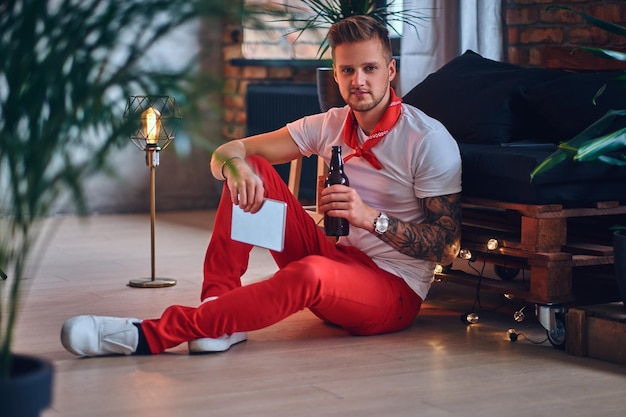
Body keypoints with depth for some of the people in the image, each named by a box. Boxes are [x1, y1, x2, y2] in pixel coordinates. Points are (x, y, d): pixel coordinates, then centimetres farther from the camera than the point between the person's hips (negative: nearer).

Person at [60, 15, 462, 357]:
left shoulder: (429, 141, -11)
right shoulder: (330, 125, 5)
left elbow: (446, 243, -14)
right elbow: (225, 153, 2)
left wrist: (372, 217, -28)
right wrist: (234, 164, -24)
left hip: (395, 291, -6)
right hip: (338, 259, 6)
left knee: (309, 274, -41)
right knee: (251, 169, -8)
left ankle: (151, 335, -39)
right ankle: (219, 303, -21)